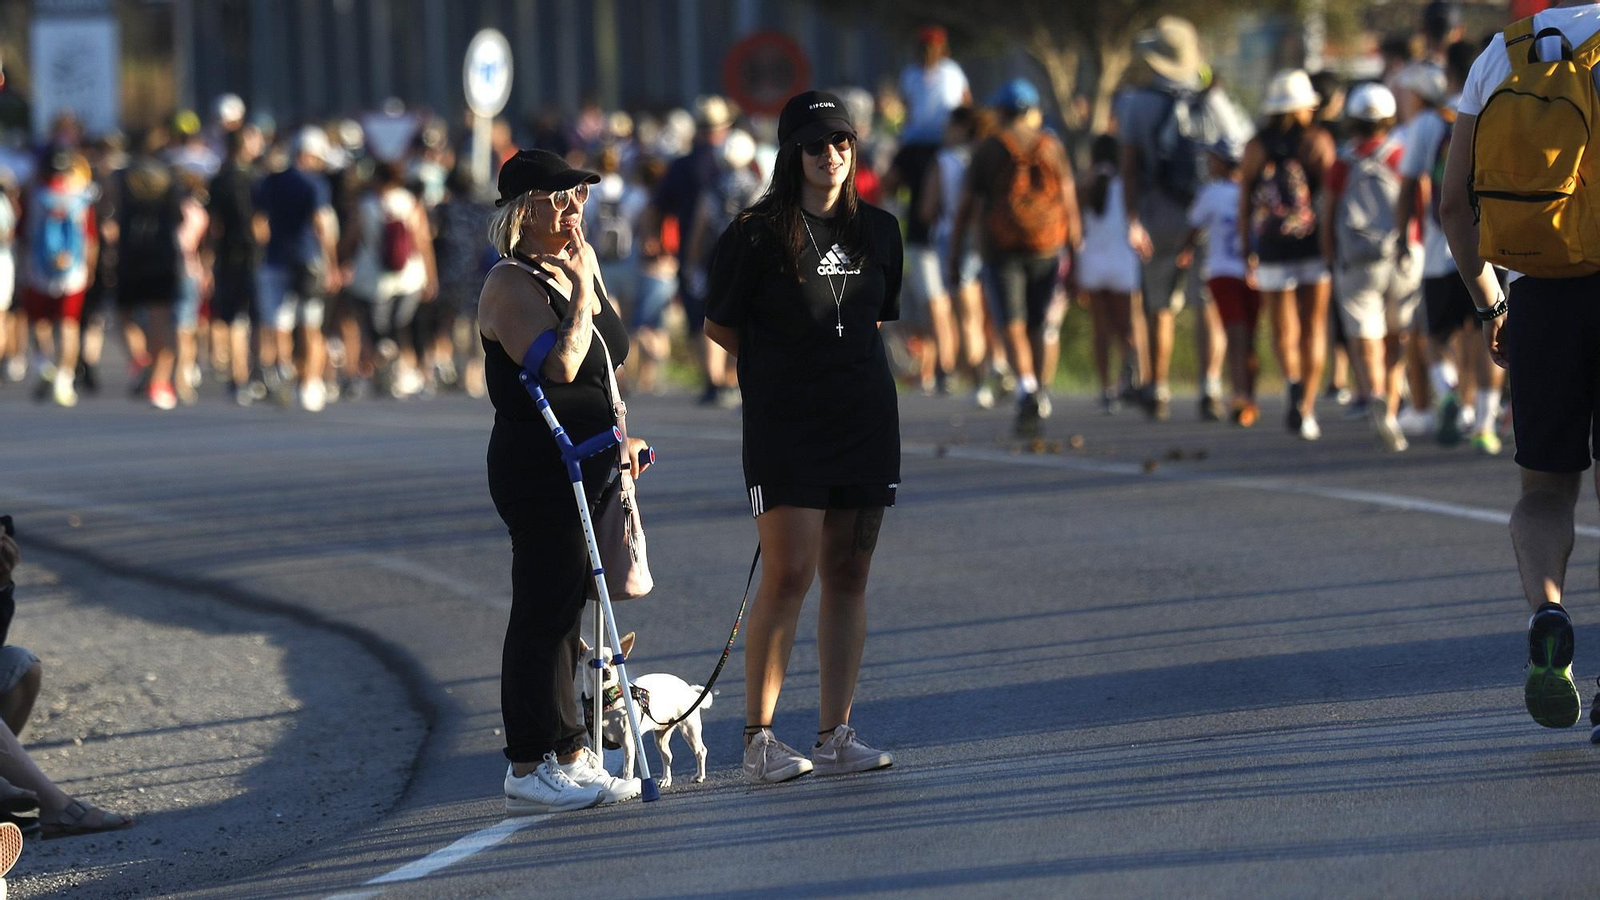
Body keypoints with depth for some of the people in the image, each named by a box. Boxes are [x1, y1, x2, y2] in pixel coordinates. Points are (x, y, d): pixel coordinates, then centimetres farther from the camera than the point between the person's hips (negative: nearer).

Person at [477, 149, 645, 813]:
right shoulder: (510, 285, -13)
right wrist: (582, 288, -19)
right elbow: (560, 366, -25)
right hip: (538, 467, -9)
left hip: (585, 467, 9)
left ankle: (569, 753, 21)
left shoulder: (581, 261, 14)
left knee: (567, 608, 14)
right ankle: (529, 772, -5)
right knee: (544, 611, -8)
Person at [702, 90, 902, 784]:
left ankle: (835, 736, 10)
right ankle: (758, 740, -4)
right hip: (784, 425, -5)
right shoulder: (759, 233, -5)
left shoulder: (878, 231, 10)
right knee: (789, 575, -11)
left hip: (865, 418, 5)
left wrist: (838, 361, 11)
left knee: (848, 576, 5)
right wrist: (783, 367, 8)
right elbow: (720, 326, 2)